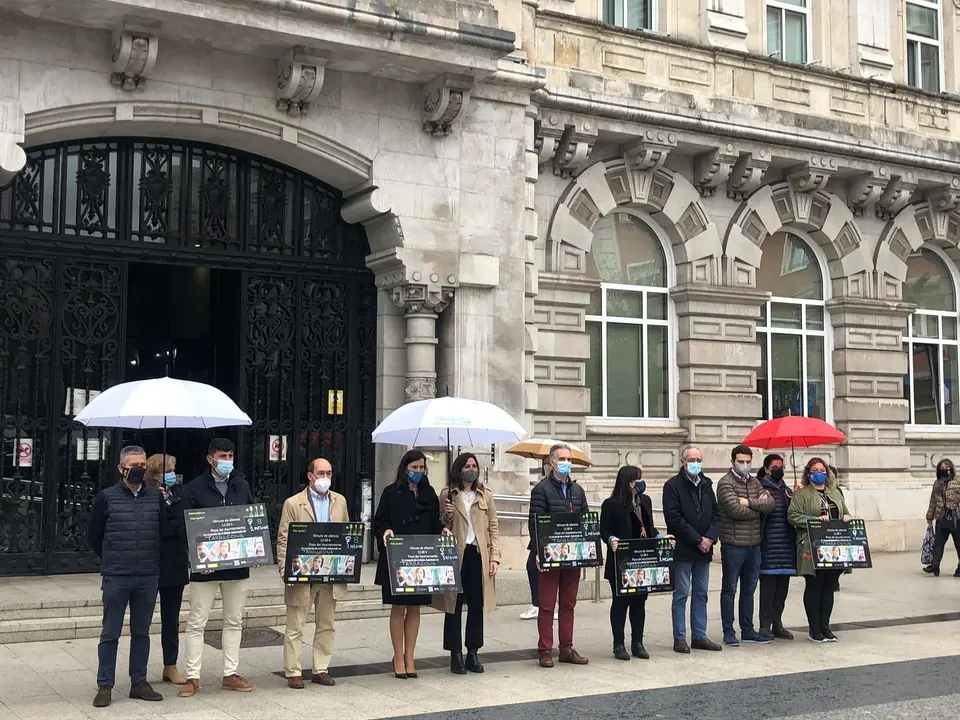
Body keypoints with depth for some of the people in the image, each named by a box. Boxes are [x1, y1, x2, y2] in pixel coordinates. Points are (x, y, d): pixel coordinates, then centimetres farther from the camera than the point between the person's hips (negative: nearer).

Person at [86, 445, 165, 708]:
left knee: (141, 632, 11)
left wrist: (150, 560, 11)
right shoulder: (106, 497, -2)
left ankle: (139, 683, 20)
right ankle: (105, 686, 11)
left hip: (148, 578, 3)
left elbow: (163, 532, 12)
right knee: (110, 634, 3)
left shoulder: (156, 497, 5)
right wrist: (112, 560, 11)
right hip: (116, 578, -3)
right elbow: (93, 537, 5)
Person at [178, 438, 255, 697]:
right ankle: (193, 677, 10)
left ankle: (230, 674, 19)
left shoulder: (242, 486, 7)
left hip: (238, 566, 4)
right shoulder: (194, 489, -4)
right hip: (204, 567, -4)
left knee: (234, 621, 10)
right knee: (196, 623, 2)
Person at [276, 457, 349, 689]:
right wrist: (286, 571, -13)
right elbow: (283, 540, -4)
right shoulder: (293, 503, -3)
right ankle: (293, 672, 11)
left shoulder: (340, 501, 10)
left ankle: (321, 670, 21)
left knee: (326, 625, 11)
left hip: (331, 575, 4)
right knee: (295, 627, 3)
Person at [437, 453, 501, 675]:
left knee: (477, 606, 6)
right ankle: (455, 655, 9)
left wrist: (495, 557, 0)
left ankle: (473, 653, 16)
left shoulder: (486, 496, 11)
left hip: (478, 555, 2)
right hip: (455, 556, -2)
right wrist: (447, 516, -13)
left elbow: (494, 528, 9)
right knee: (454, 606, 1)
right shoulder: (448, 496, 5)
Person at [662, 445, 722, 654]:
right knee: (681, 594, -1)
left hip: (704, 550, 6)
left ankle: (699, 636, 17)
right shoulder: (673, 486, -6)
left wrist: (710, 537, -4)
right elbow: (674, 518, -13)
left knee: (701, 594, 10)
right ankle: (679, 638, 5)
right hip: (683, 550, -6)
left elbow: (716, 514, 13)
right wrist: (698, 539, -14)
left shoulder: (706, 485, 14)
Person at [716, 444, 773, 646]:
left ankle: (747, 630, 22)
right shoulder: (725, 483, -8)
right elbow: (736, 510, -20)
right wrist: (759, 506, -6)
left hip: (754, 544, 7)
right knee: (729, 589, 2)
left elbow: (770, 504, -1)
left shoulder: (754, 482, 13)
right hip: (733, 545, -7)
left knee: (749, 589, 13)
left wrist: (749, 502, -15)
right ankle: (728, 632, 8)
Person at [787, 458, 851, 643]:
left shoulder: (835, 493, 19)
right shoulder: (802, 494, -2)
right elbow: (793, 515, -11)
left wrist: (847, 517, 5)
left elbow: (845, 512, 28)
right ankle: (814, 630, 7)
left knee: (829, 587, 8)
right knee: (814, 587, 0)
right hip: (812, 549, -6)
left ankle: (825, 626, 17)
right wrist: (816, 520, -19)